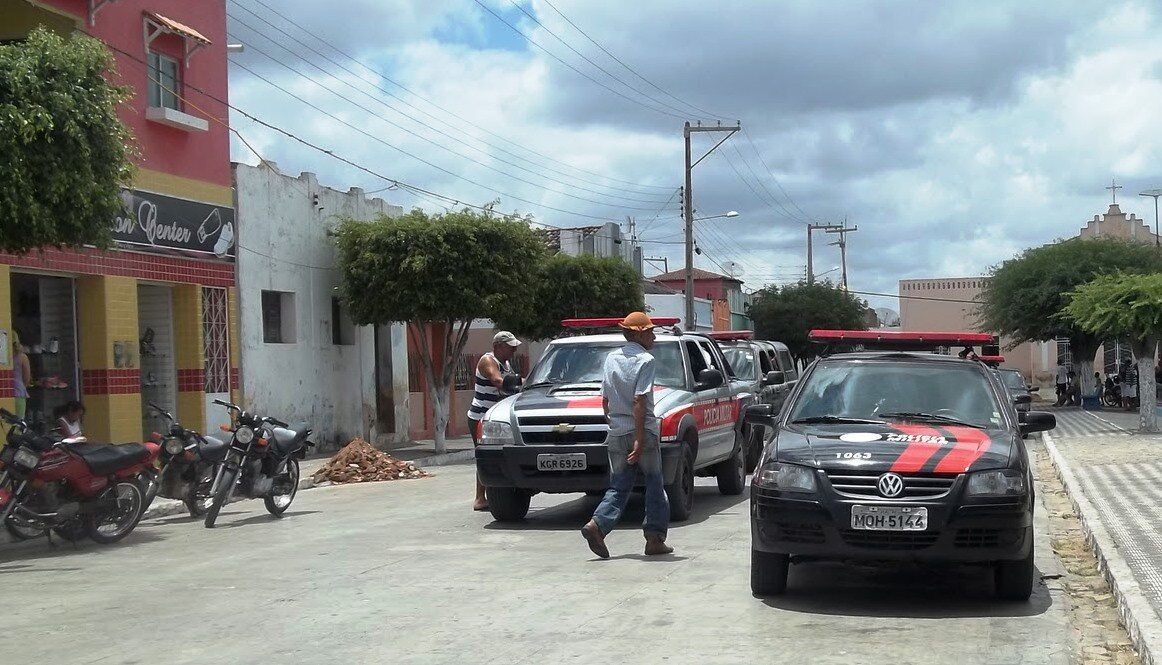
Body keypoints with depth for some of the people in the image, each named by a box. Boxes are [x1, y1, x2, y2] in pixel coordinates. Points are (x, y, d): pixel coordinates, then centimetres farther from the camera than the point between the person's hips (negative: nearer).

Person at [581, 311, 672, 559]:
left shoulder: (612, 358, 10)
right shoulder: (646, 360, -9)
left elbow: (605, 400, 13)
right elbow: (639, 402, -18)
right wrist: (640, 439, -19)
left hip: (616, 434, 6)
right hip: (643, 432, -6)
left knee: (619, 487, 9)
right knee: (654, 485, 8)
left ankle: (597, 524, -13)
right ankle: (655, 539, 8)